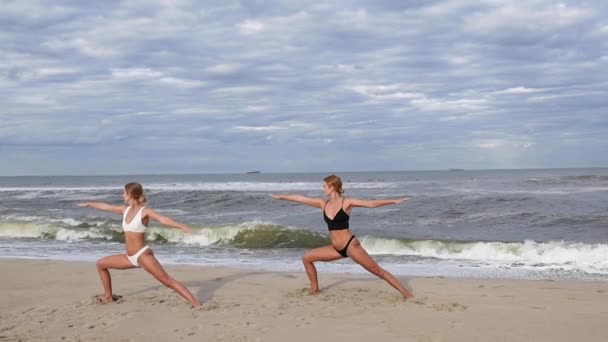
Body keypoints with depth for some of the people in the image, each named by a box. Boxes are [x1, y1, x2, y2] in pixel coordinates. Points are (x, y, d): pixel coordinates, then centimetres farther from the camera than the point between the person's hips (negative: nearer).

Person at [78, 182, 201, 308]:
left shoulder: (145, 211, -12)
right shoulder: (125, 210, 9)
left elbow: (163, 219, -28)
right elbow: (106, 207, 25)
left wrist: (181, 226, -44)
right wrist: (89, 204, 40)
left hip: (143, 255, -8)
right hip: (130, 257, 8)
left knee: (167, 280, -19)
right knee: (100, 264, 18)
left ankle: (196, 303, -24)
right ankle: (108, 296, 30)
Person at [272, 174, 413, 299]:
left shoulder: (347, 202, -9)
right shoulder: (323, 204, 6)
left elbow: (371, 203, -14)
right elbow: (300, 198, 14)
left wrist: (393, 201, -22)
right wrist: (281, 197, 21)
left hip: (350, 245, -7)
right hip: (337, 248, 7)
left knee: (378, 271, -10)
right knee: (306, 258, 8)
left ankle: (407, 295, -9)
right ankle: (314, 290, 20)